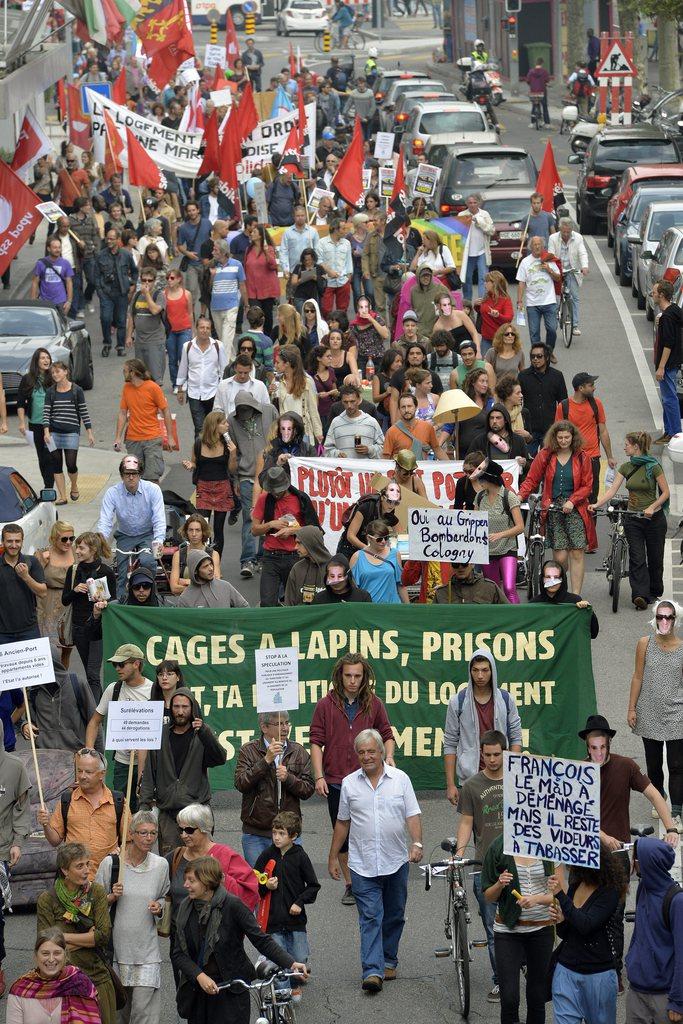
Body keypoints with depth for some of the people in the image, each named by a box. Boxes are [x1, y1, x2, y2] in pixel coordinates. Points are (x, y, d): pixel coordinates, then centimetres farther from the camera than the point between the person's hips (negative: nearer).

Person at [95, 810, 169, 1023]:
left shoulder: (160, 865, 3)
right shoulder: (111, 863, -4)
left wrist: (159, 908, -1)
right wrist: (112, 897, -15)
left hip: (147, 949, 1)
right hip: (116, 945, -1)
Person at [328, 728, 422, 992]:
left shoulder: (400, 779, 2)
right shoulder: (350, 784, 5)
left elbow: (413, 815, -2)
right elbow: (342, 822, 13)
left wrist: (417, 844, -17)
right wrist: (333, 857, 13)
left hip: (396, 862, 1)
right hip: (363, 865, -1)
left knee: (394, 916, 12)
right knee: (370, 917, -9)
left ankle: (388, 961, 28)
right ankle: (373, 971, -16)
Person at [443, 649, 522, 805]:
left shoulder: (505, 700, 4)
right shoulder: (458, 702, -1)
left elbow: (515, 738, 8)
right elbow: (450, 744, 2)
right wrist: (450, 784, -3)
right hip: (470, 776, -1)